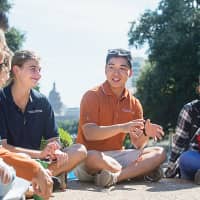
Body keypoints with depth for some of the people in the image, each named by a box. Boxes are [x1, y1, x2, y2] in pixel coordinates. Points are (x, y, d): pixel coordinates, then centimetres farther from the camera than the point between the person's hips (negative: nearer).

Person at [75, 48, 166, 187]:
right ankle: (140, 171, -17)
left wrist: (146, 133, -17)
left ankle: (115, 177, -27)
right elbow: (89, 133, -20)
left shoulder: (134, 103, 9)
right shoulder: (92, 96, -6)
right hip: (92, 154, -5)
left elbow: (138, 144, 7)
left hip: (117, 155, 5)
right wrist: (121, 127, -32)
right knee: (92, 157, -40)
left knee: (159, 153, -10)